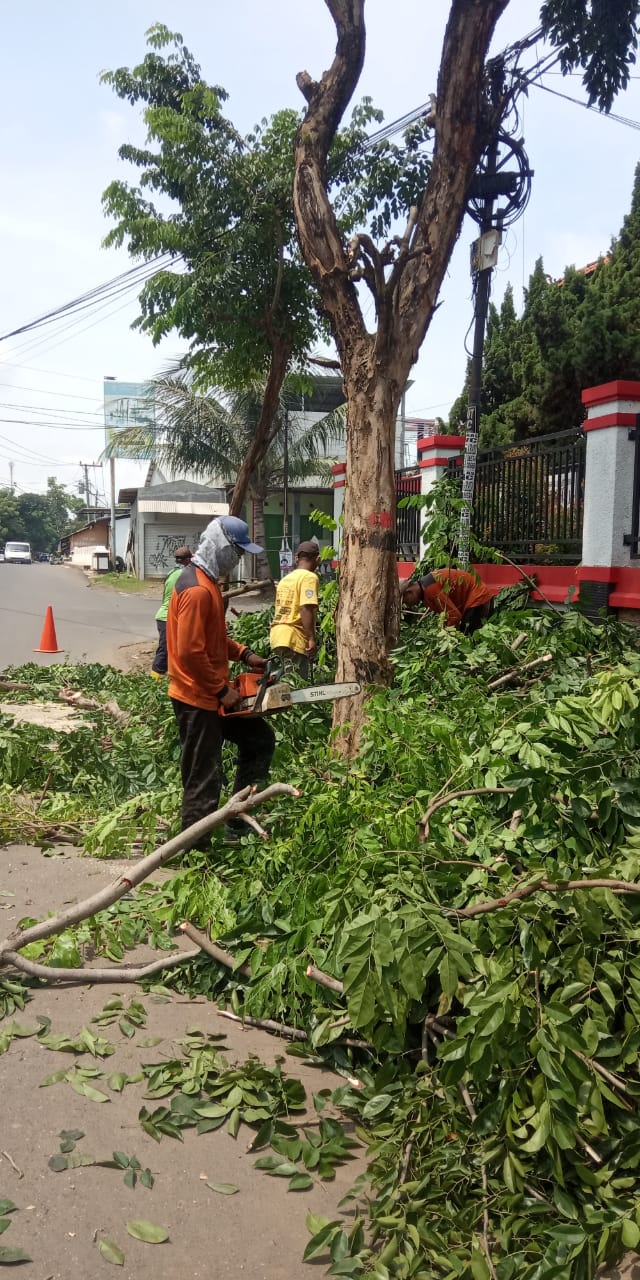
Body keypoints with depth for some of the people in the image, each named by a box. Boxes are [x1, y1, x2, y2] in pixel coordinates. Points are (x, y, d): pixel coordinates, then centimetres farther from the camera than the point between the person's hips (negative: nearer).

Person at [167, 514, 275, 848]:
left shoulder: (206, 582, 11)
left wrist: (244, 654, 9)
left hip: (211, 696, 11)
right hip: (197, 700, -11)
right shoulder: (197, 590, -22)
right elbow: (190, 652, -26)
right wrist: (222, 690, -17)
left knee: (260, 739, 19)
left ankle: (238, 825, 23)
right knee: (204, 780, -1)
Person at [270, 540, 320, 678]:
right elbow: (305, 609, -18)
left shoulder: (285, 579, 17)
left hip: (276, 635, 8)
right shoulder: (310, 577, -6)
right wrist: (312, 639, -21)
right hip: (294, 638, -8)